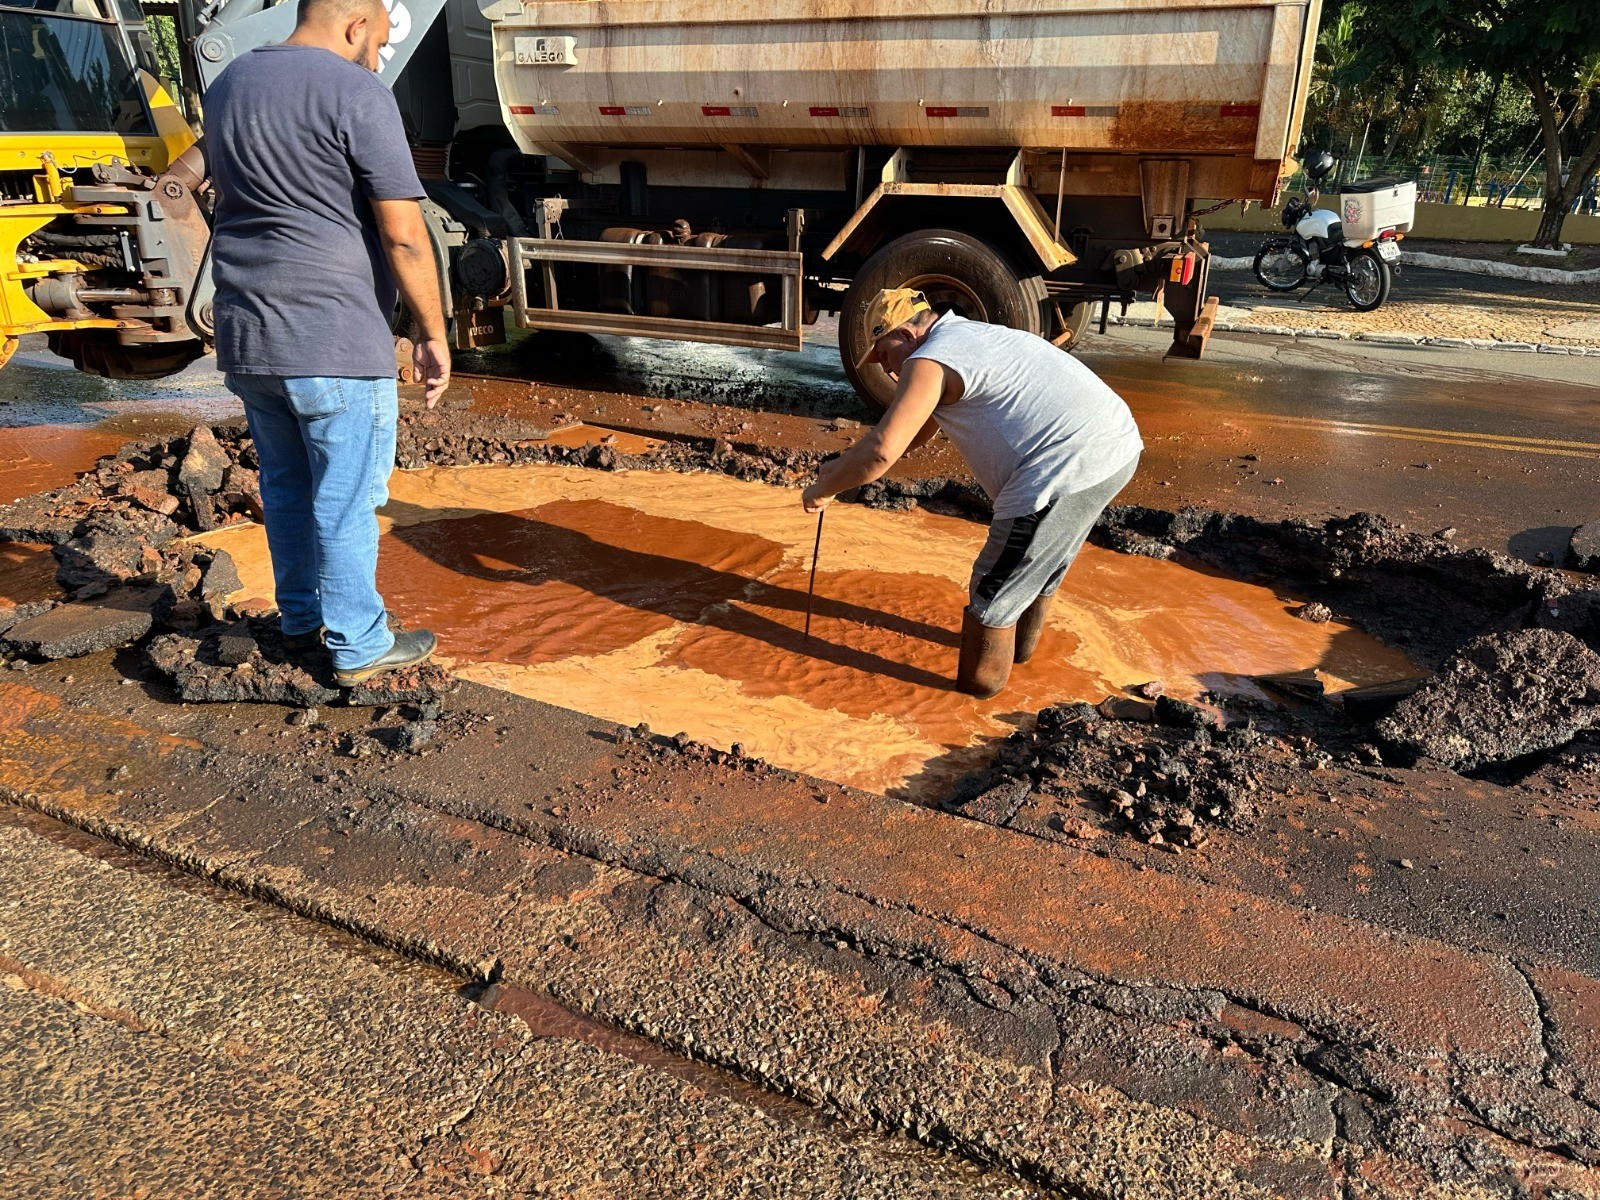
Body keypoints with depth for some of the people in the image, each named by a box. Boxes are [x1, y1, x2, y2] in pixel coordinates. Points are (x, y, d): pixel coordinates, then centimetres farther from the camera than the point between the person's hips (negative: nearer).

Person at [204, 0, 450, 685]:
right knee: (345, 501, 2)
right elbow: (403, 236, -14)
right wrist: (434, 336, -7)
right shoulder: (356, 94, -10)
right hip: (334, 342, -7)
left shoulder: (226, 87, 15)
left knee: (284, 488, 19)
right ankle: (358, 648, 13)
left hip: (244, 338, 8)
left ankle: (300, 623, 32)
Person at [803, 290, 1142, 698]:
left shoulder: (929, 362, -7)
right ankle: (1022, 645, 51)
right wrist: (846, 463, 30)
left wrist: (823, 489, -3)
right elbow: (919, 427, 34)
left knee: (994, 594, 5)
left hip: (1068, 471, -10)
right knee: (1040, 565, 31)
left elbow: (881, 451, -19)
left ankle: (973, 693, 18)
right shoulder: (967, 335, 24)